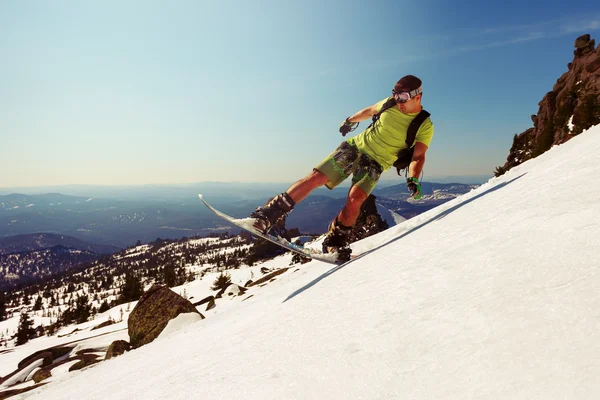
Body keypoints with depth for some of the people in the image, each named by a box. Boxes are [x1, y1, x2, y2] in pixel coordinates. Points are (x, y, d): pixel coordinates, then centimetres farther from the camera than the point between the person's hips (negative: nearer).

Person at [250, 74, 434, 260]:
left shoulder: (425, 126, -8)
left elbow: (418, 156, -17)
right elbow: (370, 110, 19)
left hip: (376, 163, -2)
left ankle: (334, 242, -4)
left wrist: (413, 179, -35)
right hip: (356, 145, 3)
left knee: (354, 199, -28)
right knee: (315, 177, -14)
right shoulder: (391, 103, 1)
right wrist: (350, 120, 34)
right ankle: (266, 216, -11)